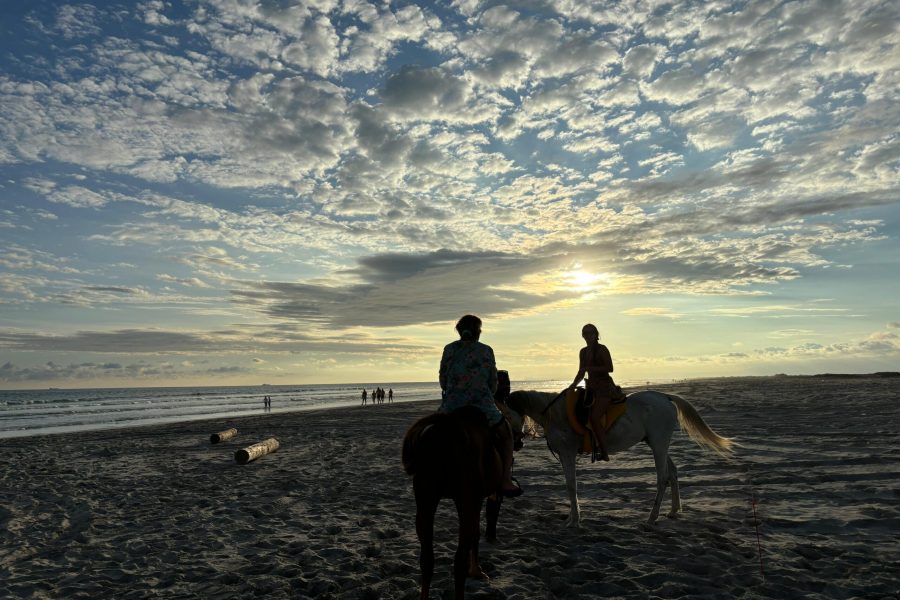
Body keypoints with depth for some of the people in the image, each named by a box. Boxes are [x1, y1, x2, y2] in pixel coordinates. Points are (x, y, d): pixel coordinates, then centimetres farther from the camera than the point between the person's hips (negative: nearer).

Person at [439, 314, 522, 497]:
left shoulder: (449, 349, 4)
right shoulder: (486, 351, 1)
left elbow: (443, 381, 10)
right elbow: (493, 383, 7)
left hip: (452, 406, 1)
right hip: (482, 405, -1)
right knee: (506, 432, 22)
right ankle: (506, 480, 13)